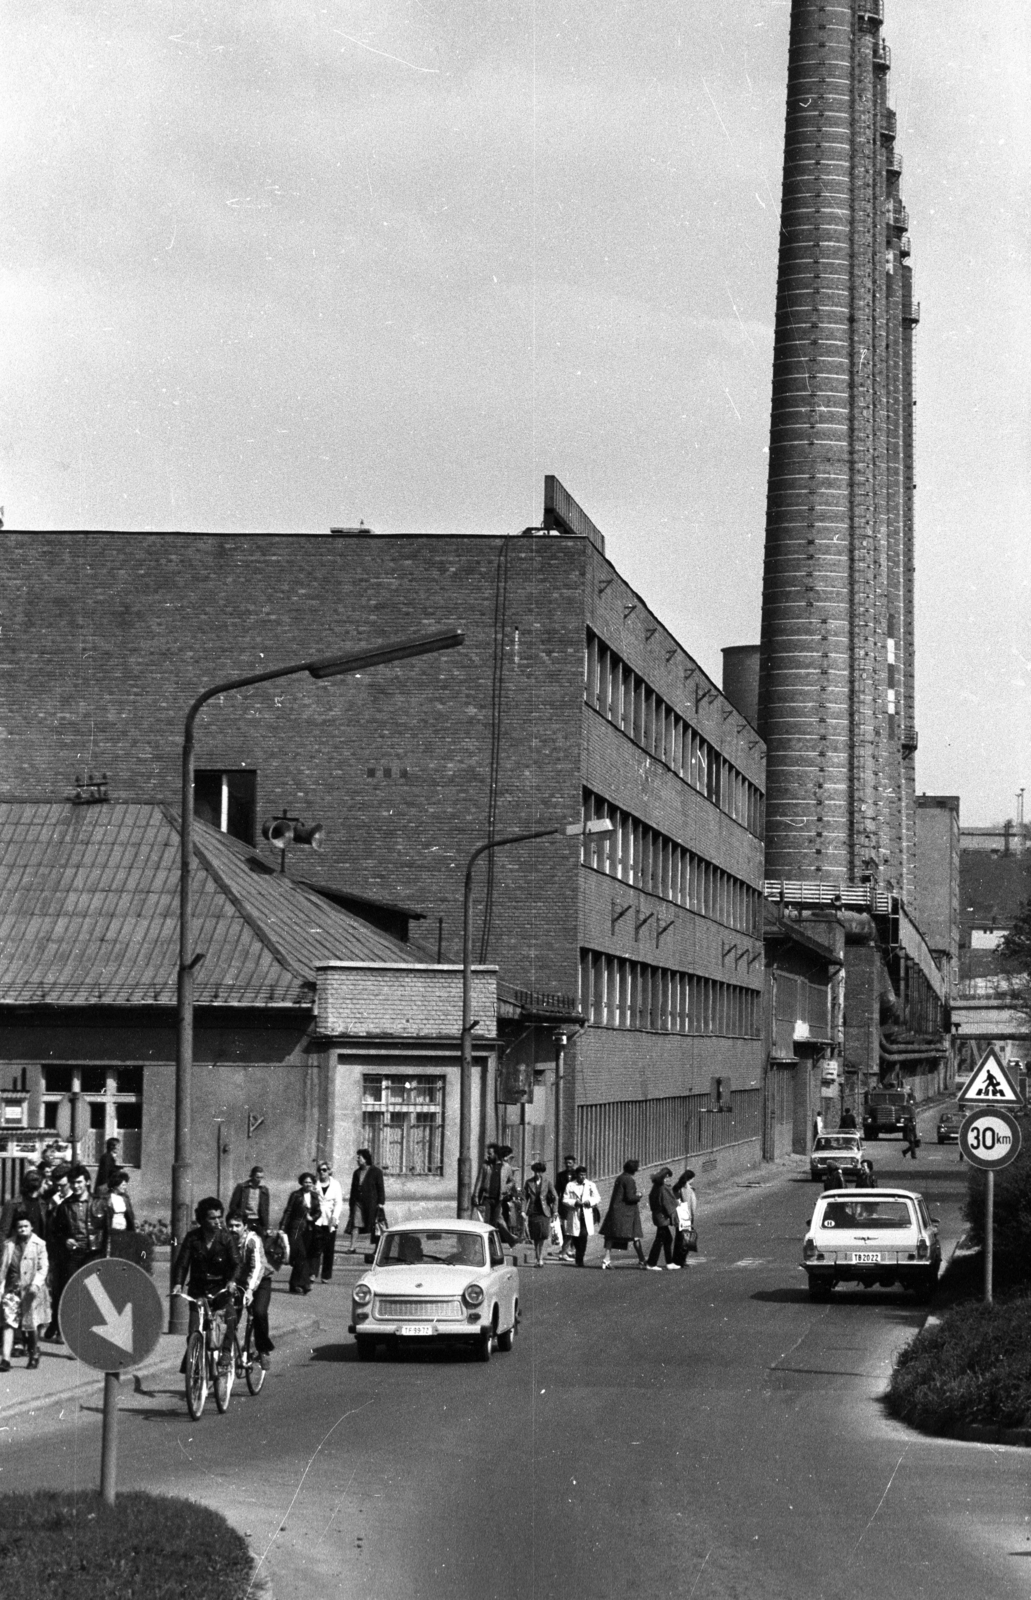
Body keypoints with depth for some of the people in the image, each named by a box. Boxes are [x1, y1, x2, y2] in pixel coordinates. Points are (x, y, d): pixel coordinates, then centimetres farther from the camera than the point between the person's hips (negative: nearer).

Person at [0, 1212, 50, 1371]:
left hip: (31, 1291, -1)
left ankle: (34, 1356, 27)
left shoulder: (39, 1245, 0)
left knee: (32, 1324, 6)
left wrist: (36, 1284, -17)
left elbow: (43, 1267, -4)